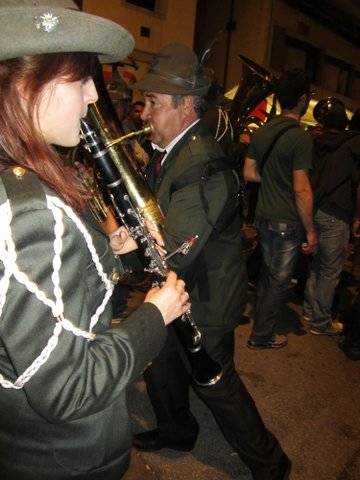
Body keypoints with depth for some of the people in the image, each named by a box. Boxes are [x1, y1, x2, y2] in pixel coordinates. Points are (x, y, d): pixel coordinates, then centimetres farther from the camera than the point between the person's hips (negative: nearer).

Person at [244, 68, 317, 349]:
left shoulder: (263, 132, 3)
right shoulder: (300, 138, -18)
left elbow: (249, 173, 9)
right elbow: (302, 191, -21)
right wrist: (310, 230, -12)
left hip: (264, 217, 7)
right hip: (288, 222, -7)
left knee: (267, 272, 23)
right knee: (279, 281, 8)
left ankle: (260, 320, 41)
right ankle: (261, 336, 21)